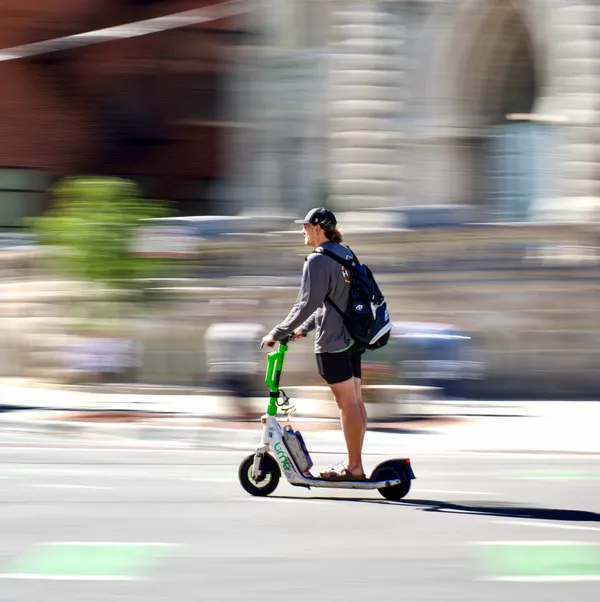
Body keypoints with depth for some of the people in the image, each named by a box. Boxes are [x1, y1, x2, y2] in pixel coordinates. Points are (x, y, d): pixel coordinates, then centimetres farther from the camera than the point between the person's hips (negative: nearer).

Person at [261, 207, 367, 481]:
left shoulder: (318, 261, -14)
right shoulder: (346, 254, 15)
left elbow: (307, 303, -18)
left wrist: (276, 334, -12)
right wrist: (305, 328, 26)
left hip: (333, 341, -9)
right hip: (353, 336, 9)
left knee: (347, 404, -6)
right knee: (355, 402, 10)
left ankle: (354, 467, -3)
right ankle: (353, 462, 15)